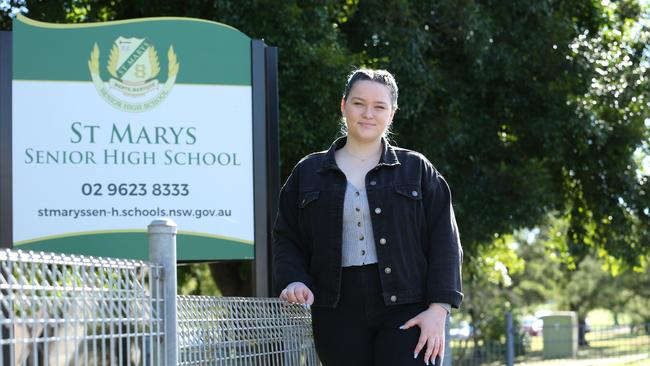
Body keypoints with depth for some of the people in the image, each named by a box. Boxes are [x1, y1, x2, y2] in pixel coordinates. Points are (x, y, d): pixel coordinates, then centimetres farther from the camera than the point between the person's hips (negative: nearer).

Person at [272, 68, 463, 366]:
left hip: (405, 311, -2)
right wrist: (294, 281, -7)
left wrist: (438, 308, -7)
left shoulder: (416, 169, 8)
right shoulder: (308, 172, 13)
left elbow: (444, 242, 4)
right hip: (338, 313, 2)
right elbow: (286, 239, 13)